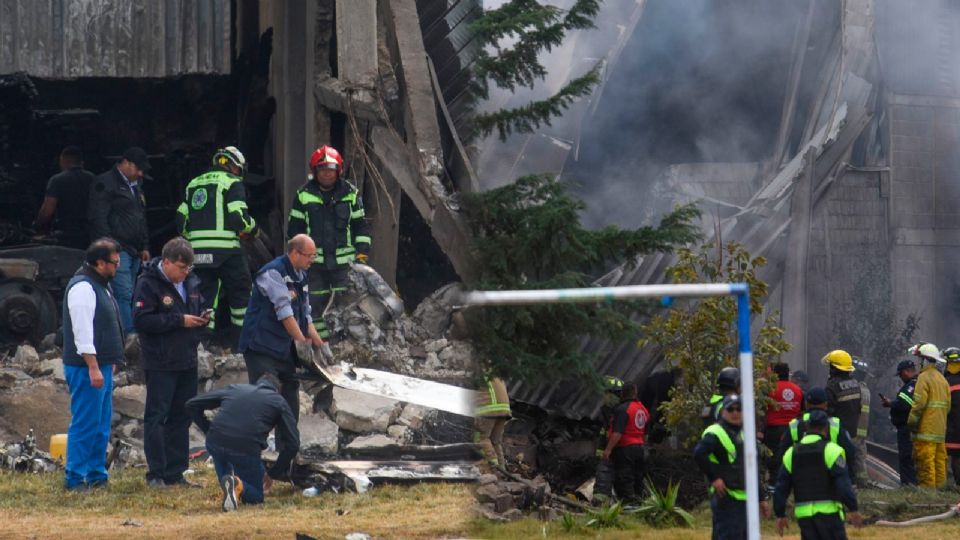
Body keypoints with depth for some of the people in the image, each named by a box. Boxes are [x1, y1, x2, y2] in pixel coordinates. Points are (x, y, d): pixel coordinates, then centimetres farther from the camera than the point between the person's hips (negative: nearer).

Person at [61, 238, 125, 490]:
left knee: (102, 424, 13)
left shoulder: (101, 285, 16)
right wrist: (93, 367, -24)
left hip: (101, 365, 10)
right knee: (85, 424, -8)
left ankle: (96, 475, 19)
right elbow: (82, 332, -22)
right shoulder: (82, 288, -17)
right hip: (86, 367, -10)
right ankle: (75, 478, -5)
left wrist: (108, 363, 24)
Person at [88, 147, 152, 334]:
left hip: (133, 251, 9)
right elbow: (98, 218, -12)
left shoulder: (135, 186, 23)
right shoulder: (105, 184, -6)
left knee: (126, 296, 7)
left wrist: (145, 246, 24)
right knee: (124, 294, -15)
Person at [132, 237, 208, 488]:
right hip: (160, 363, -8)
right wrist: (180, 321, -20)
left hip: (187, 361, 8)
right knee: (156, 418, -4)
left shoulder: (190, 282, 11)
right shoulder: (148, 284, -11)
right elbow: (141, 320, -19)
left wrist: (202, 318, 1)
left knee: (181, 418, 10)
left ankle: (175, 473, 16)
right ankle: (156, 475, -1)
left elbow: (199, 306, 26)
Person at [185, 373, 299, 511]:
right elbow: (293, 444, 14)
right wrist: (273, 474, 23)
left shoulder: (234, 388, 25)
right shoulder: (279, 402, 19)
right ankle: (238, 485, -18)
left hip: (214, 443, 3)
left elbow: (192, 405, 24)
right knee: (256, 497, 16)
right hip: (246, 448, -3)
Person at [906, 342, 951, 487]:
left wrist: (911, 421, -10)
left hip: (926, 430, -9)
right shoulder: (942, 379, 17)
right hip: (941, 430, 9)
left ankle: (927, 487, -12)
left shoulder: (924, 377, -10)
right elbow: (947, 405, 17)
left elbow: (919, 403, -17)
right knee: (940, 461, 10)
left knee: (925, 463, -9)